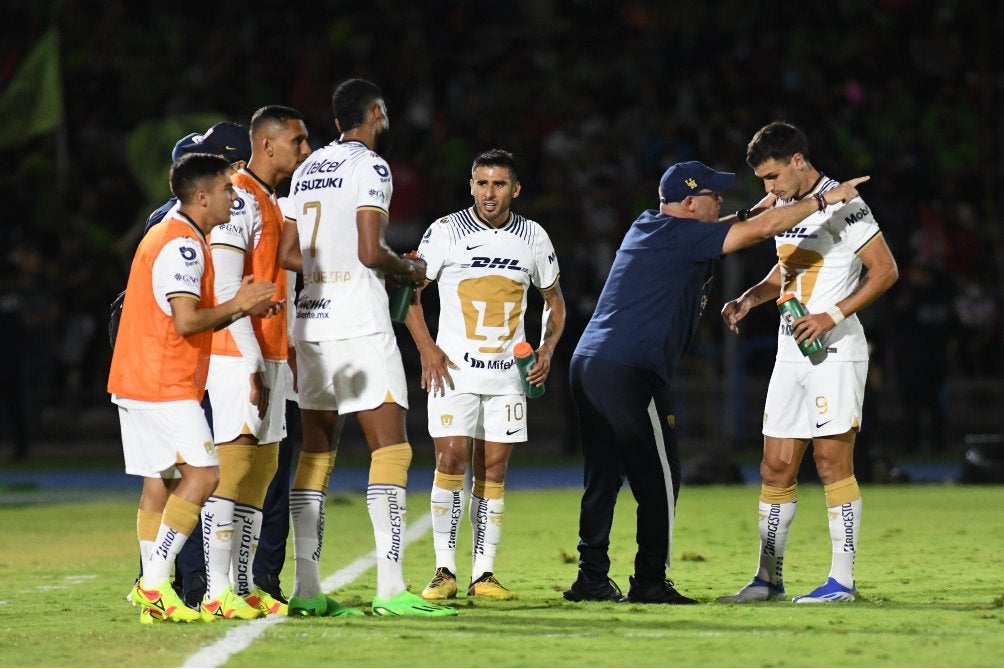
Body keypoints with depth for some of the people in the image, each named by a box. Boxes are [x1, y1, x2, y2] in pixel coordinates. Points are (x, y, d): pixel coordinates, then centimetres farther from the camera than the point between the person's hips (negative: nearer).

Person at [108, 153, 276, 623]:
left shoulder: (165, 236, 19)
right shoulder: (184, 244, -14)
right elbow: (186, 321, -22)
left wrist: (240, 307, 12)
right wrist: (236, 306, -11)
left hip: (135, 384, 11)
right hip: (164, 386, -11)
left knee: (160, 480, 9)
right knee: (203, 473, -12)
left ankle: (152, 592, 9)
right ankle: (155, 582, -15)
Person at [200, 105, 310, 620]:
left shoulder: (271, 204, 18)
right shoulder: (239, 201, -12)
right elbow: (225, 290, -18)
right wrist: (253, 364, -20)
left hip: (267, 355, 10)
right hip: (239, 355, -10)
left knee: (261, 468, 10)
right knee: (233, 466, -11)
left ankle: (244, 586, 14)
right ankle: (217, 592, -12)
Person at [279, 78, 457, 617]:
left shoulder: (308, 169, 16)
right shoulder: (369, 166, -7)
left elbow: (287, 255, 15)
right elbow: (370, 251, -15)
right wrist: (409, 270, 2)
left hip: (311, 324, 8)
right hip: (359, 324, -8)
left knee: (316, 452, 9)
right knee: (390, 448, -7)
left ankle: (306, 588, 7)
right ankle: (390, 587, -15)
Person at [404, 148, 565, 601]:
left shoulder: (533, 237, 5)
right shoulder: (446, 231, -4)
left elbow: (553, 299, 18)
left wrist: (547, 348, 2)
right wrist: (427, 349, -8)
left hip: (508, 375, 3)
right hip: (454, 369, -3)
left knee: (493, 469, 2)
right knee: (451, 460, -10)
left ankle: (483, 573, 5)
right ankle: (444, 571, -5)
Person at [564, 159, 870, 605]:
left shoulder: (648, 227, 17)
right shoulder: (679, 234, -9)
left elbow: (706, 235, 35)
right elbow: (761, 230, -13)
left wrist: (758, 210, 29)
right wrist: (824, 200, -5)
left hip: (587, 364, 9)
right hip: (629, 372, -9)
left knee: (603, 477, 11)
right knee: (659, 479, -1)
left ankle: (592, 579, 11)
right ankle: (649, 582, 0)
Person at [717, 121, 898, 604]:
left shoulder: (842, 206, -11)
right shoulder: (783, 206, 14)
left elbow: (885, 270, -12)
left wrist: (832, 316, -19)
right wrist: (750, 298, 9)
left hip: (835, 350, -8)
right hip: (791, 352, 8)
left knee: (833, 462, -7)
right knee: (776, 467, 6)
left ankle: (842, 581, -3)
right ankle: (769, 578, 11)